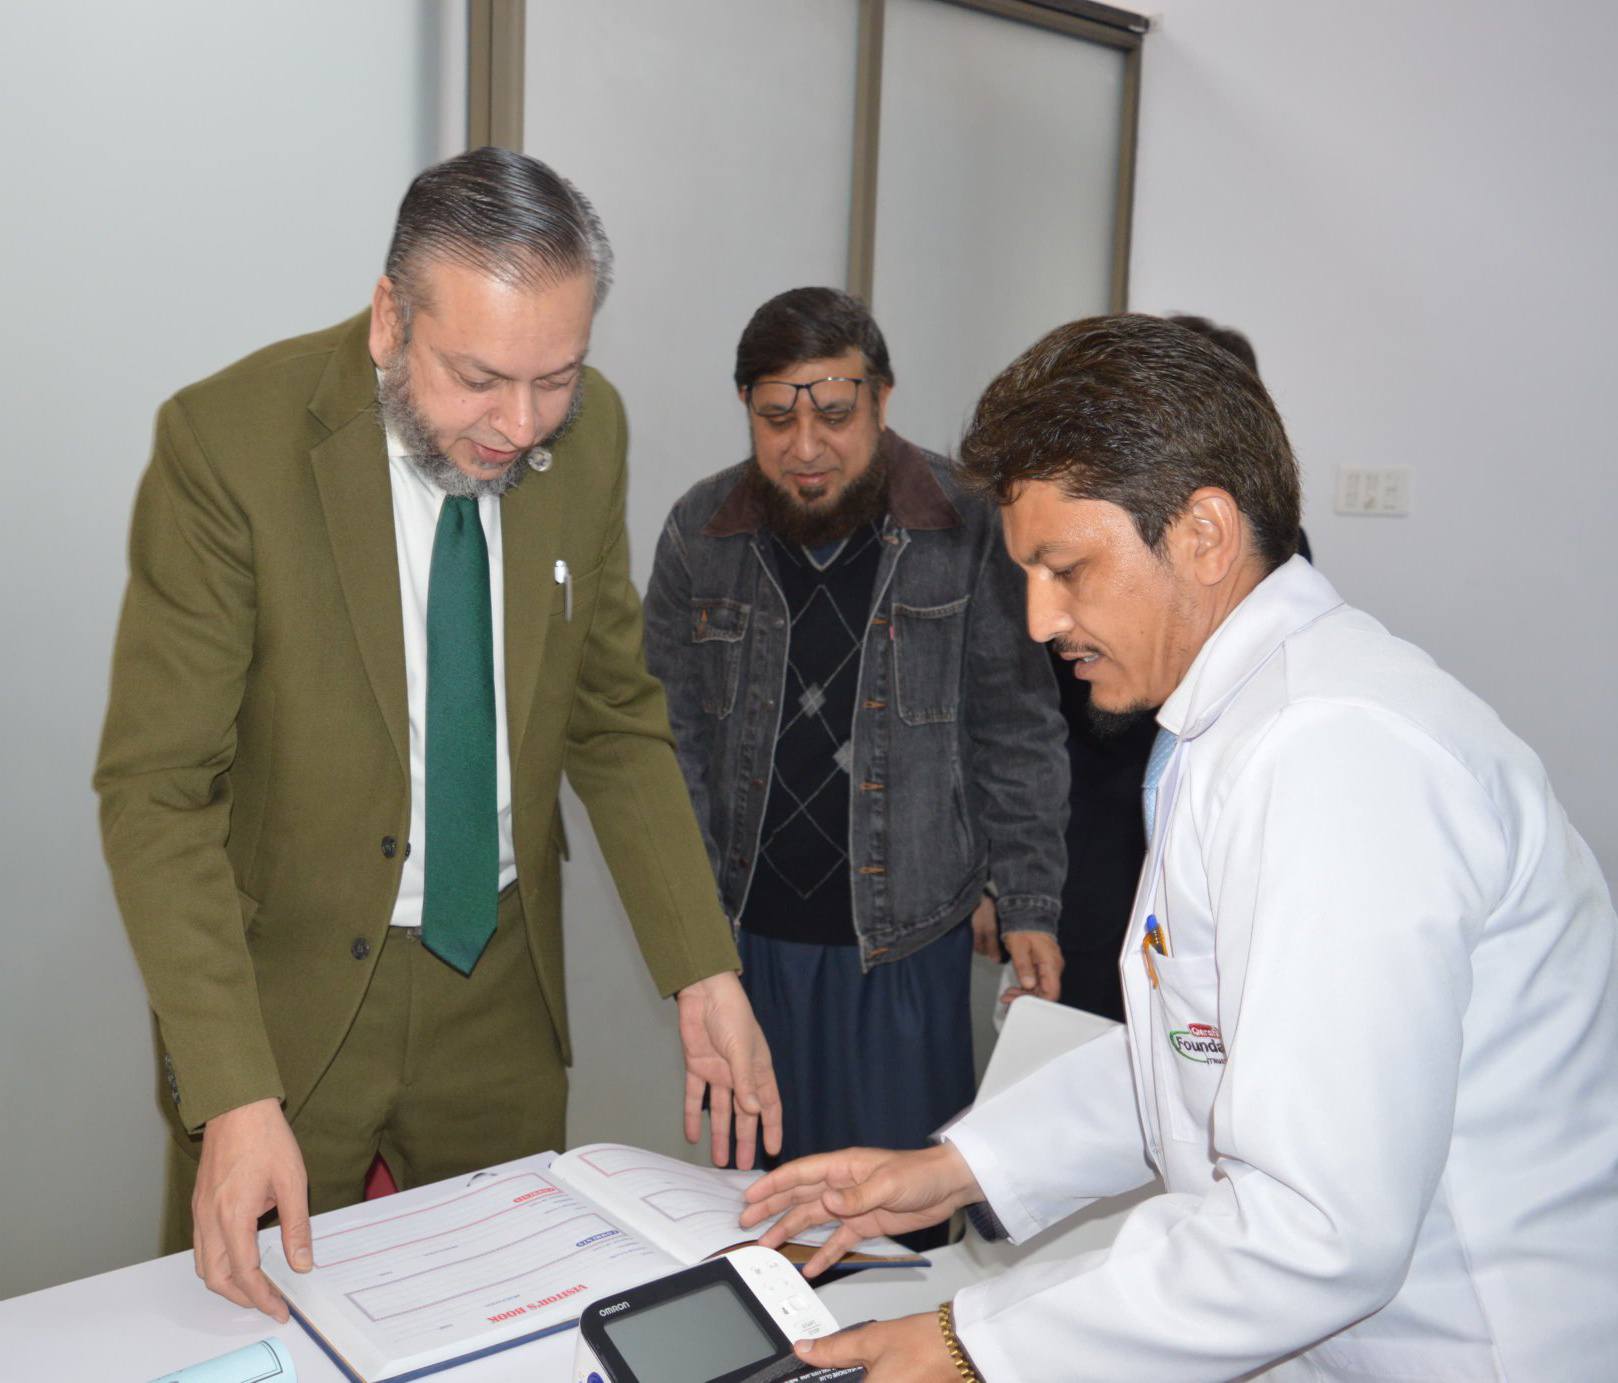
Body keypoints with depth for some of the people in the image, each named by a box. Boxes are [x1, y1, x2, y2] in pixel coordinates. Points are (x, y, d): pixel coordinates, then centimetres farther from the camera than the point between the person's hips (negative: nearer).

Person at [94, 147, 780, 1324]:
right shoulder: (228, 441, -20)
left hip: (504, 979, 4)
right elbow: (158, 789, -18)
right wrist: (234, 1094, -26)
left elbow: (615, 718, 2)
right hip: (287, 990, -3)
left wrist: (702, 971, -6)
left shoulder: (587, 432, -6)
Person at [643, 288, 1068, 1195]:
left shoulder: (967, 531, -8)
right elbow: (670, 735, 5)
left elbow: (1017, 735, -2)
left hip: (908, 933, -2)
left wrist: (1031, 906, -4)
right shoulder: (700, 534, -1)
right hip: (749, 931, 2)